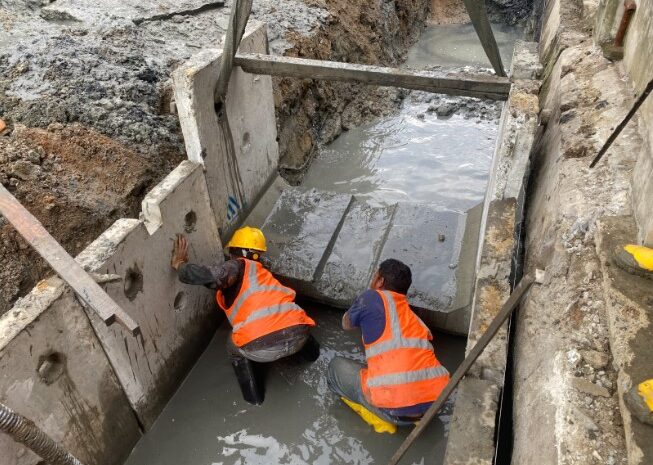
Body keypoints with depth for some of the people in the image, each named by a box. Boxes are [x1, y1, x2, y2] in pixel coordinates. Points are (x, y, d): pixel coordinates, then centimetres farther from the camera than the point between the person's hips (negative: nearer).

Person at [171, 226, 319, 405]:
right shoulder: (262, 273, 30)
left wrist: (180, 264, 6)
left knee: (234, 348, 32)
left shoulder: (236, 266, 11)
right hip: (297, 336, 5)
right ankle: (308, 352, 60)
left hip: (260, 347, -5)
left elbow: (212, 277, -12)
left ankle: (254, 396, 39)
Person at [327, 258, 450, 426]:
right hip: (435, 402, 6)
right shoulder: (413, 315, 20)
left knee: (337, 366, 18)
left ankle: (381, 413, 4)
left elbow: (346, 324, 23)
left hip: (396, 409, -6)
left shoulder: (371, 298, 4)